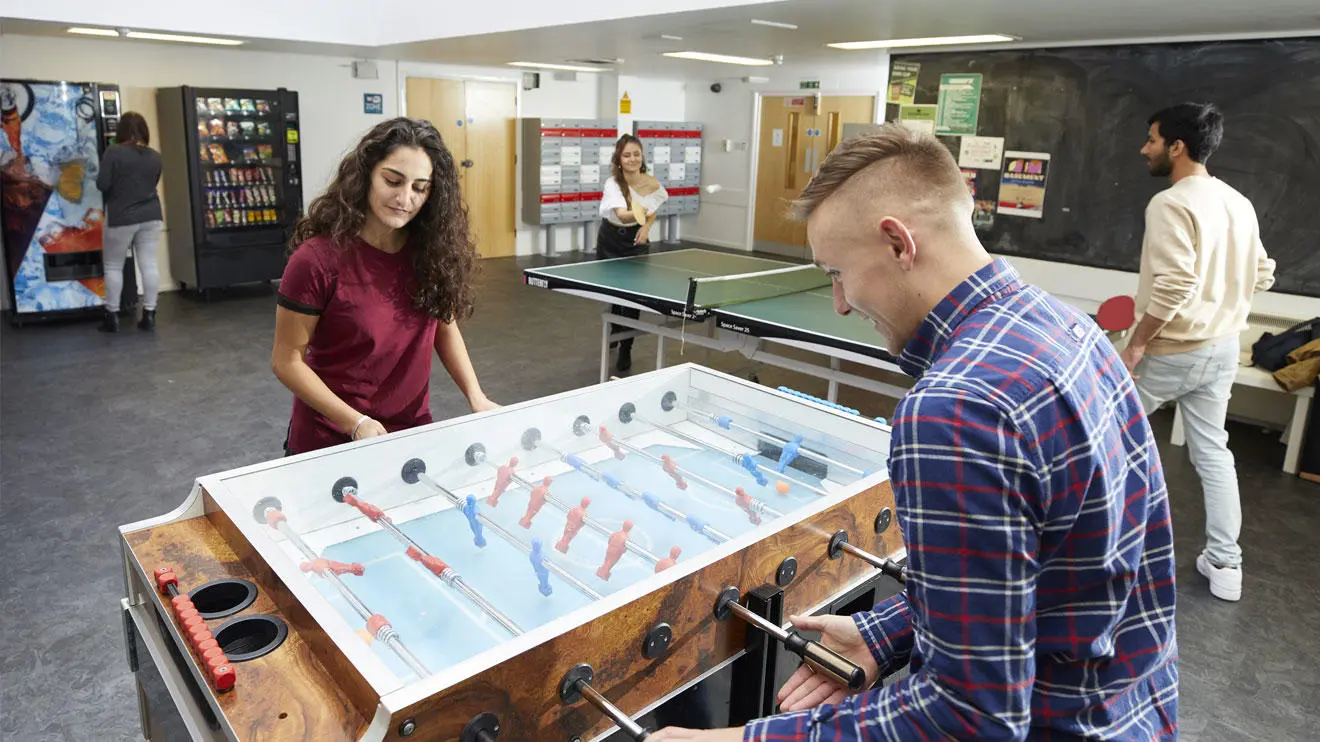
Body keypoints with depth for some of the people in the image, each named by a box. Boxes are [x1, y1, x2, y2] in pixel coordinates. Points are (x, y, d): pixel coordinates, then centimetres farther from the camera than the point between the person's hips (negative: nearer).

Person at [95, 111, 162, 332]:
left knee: (113, 266, 8)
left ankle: (112, 317, 11)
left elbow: (102, 185, -10)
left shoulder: (114, 152, -11)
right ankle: (149, 315, 6)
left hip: (121, 218, -4)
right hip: (151, 216, 4)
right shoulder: (155, 156, 4)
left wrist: (118, 186, 8)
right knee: (149, 265, 4)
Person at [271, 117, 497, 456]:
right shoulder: (319, 259, -19)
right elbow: (287, 360, -13)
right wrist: (356, 423, -22)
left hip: (413, 431, 4)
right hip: (329, 441, -4)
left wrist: (476, 397, -6)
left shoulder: (432, 251, -8)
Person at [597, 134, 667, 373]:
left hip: (636, 240, 1)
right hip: (611, 241, -1)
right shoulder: (613, 184, -29)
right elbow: (622, 215, -47)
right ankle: (616, 329, 47)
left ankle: (625, 350, 8)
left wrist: (646, 227, -10)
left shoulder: (652, 183, -17)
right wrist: (636, 214, -67)